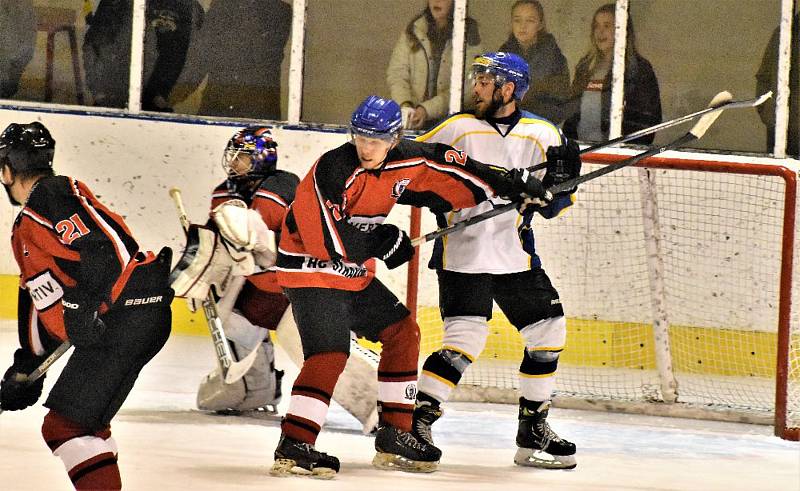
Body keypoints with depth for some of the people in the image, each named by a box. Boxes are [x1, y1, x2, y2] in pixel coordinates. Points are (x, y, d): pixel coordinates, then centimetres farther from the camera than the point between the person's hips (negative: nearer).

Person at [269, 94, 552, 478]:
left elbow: (449, 167, 12)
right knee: (330, 353, -22)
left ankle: (394, 436, 18)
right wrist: (383, 242, -18)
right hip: (311, 270, -9)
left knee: (402, 332, 12)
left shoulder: (405, 162, -3)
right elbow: (328, 242, -29)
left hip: (354, 274, 9)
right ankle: (293, 446, -23)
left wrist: (508, 183, 13)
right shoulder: (334, 170, -25)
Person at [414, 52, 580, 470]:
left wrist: (562, 178, -13)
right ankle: (416, 423, -11)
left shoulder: (542, 135, 5)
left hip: (515, 256, 4)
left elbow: (553, 205, 8)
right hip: (462, 257, -4)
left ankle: (533, 432, 19)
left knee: (548, 332, 6)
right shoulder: (459, 129, -2)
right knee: (465, 341, -17)